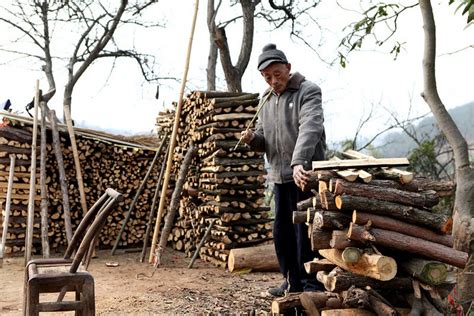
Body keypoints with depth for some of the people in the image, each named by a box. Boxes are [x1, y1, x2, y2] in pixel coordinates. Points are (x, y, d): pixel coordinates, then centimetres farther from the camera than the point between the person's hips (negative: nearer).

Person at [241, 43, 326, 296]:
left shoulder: (308, 91, -6)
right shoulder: (266, 100, 16)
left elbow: (310, 128, -23)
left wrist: (298, 162, -37)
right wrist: (253, 139, -3)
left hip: (304, 174, -7)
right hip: (280, 176, 7)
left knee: (304, 230, -4)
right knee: (282, 231, 12)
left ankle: (312, 284, 10)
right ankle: (293, 282, 26)